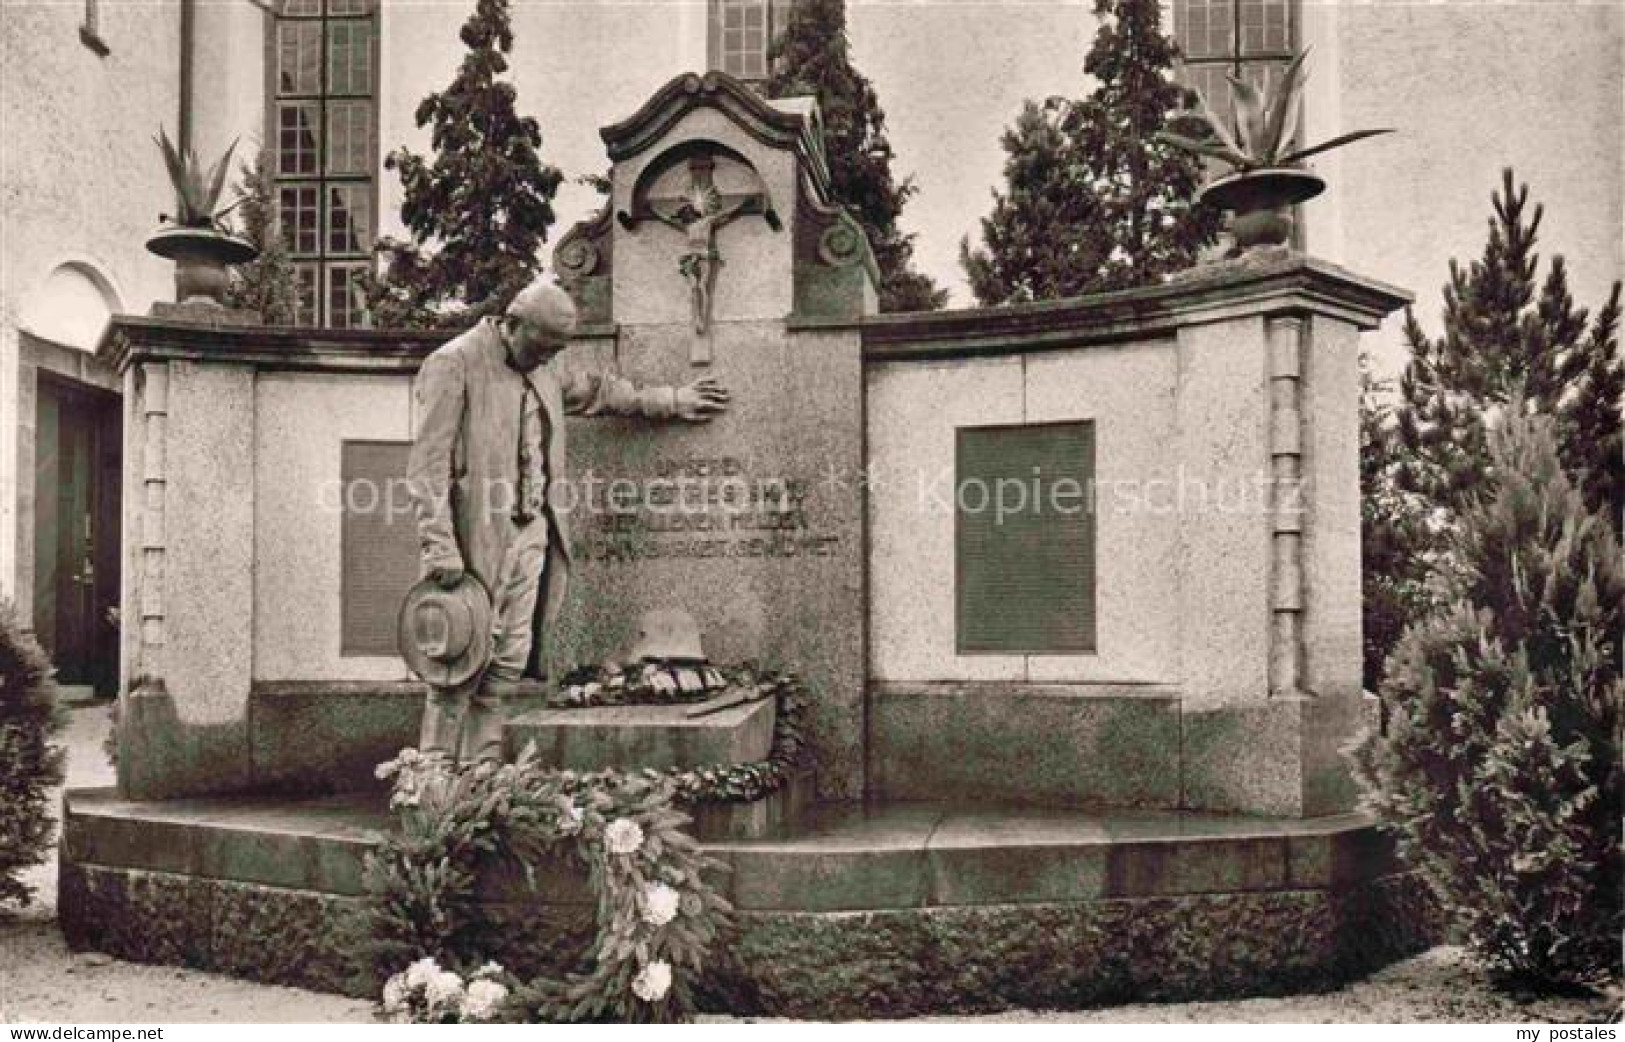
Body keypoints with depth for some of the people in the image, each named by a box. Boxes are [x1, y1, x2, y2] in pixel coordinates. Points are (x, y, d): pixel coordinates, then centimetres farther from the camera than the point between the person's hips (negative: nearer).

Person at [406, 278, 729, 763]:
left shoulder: (542, 373, 16)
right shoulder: (452, 365, -9)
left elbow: (596, 390, 33)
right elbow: (429, 465, -14)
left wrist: (670, 401, 32)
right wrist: (439, 545, -20)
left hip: (532, 535, 8)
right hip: (479, 537, -7)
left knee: (507, 665, 7)